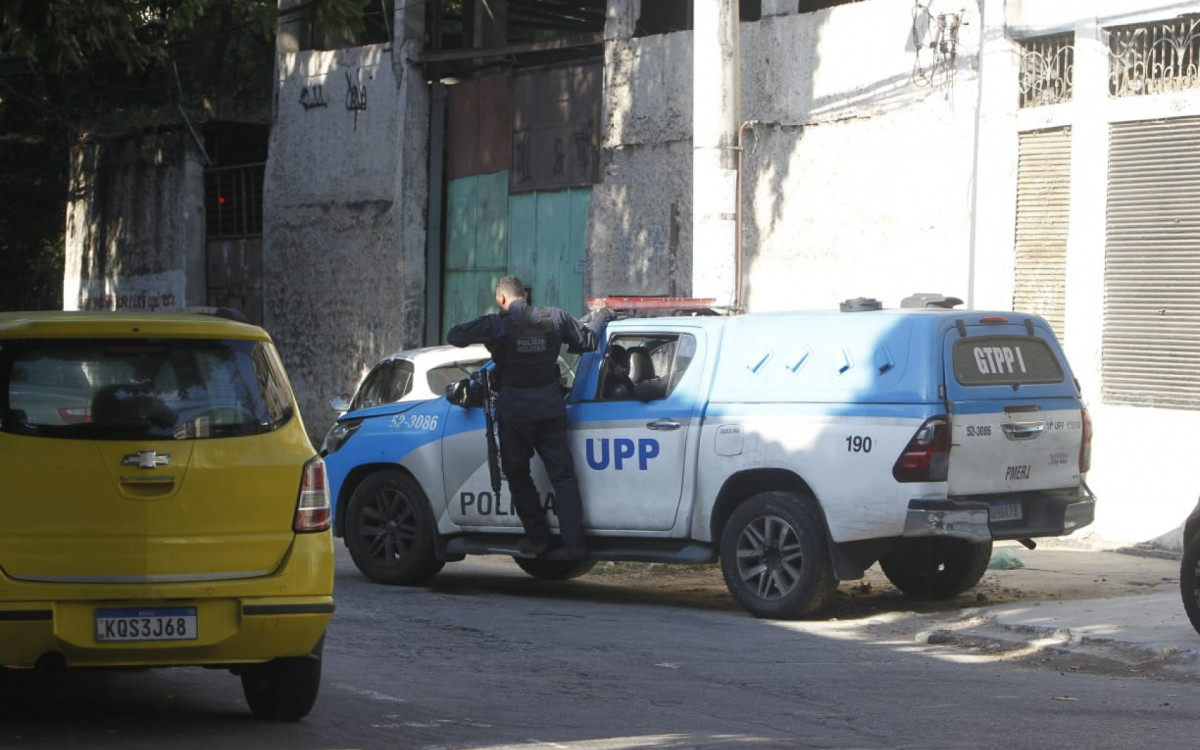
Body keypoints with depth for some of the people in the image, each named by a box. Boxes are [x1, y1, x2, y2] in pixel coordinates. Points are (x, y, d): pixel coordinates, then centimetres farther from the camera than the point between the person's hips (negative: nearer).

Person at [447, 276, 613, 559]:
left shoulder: (497, 324, -9)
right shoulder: (554, 318, 2)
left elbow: (454, 336, -6)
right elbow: (588, 340, 11)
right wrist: (601, 316, 31)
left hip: (514, 409, -3)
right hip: (550, 407, 3)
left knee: (518, 475, 13)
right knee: (563, 476, 6)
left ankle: (538, 538, 13)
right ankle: (574, 542, -1)